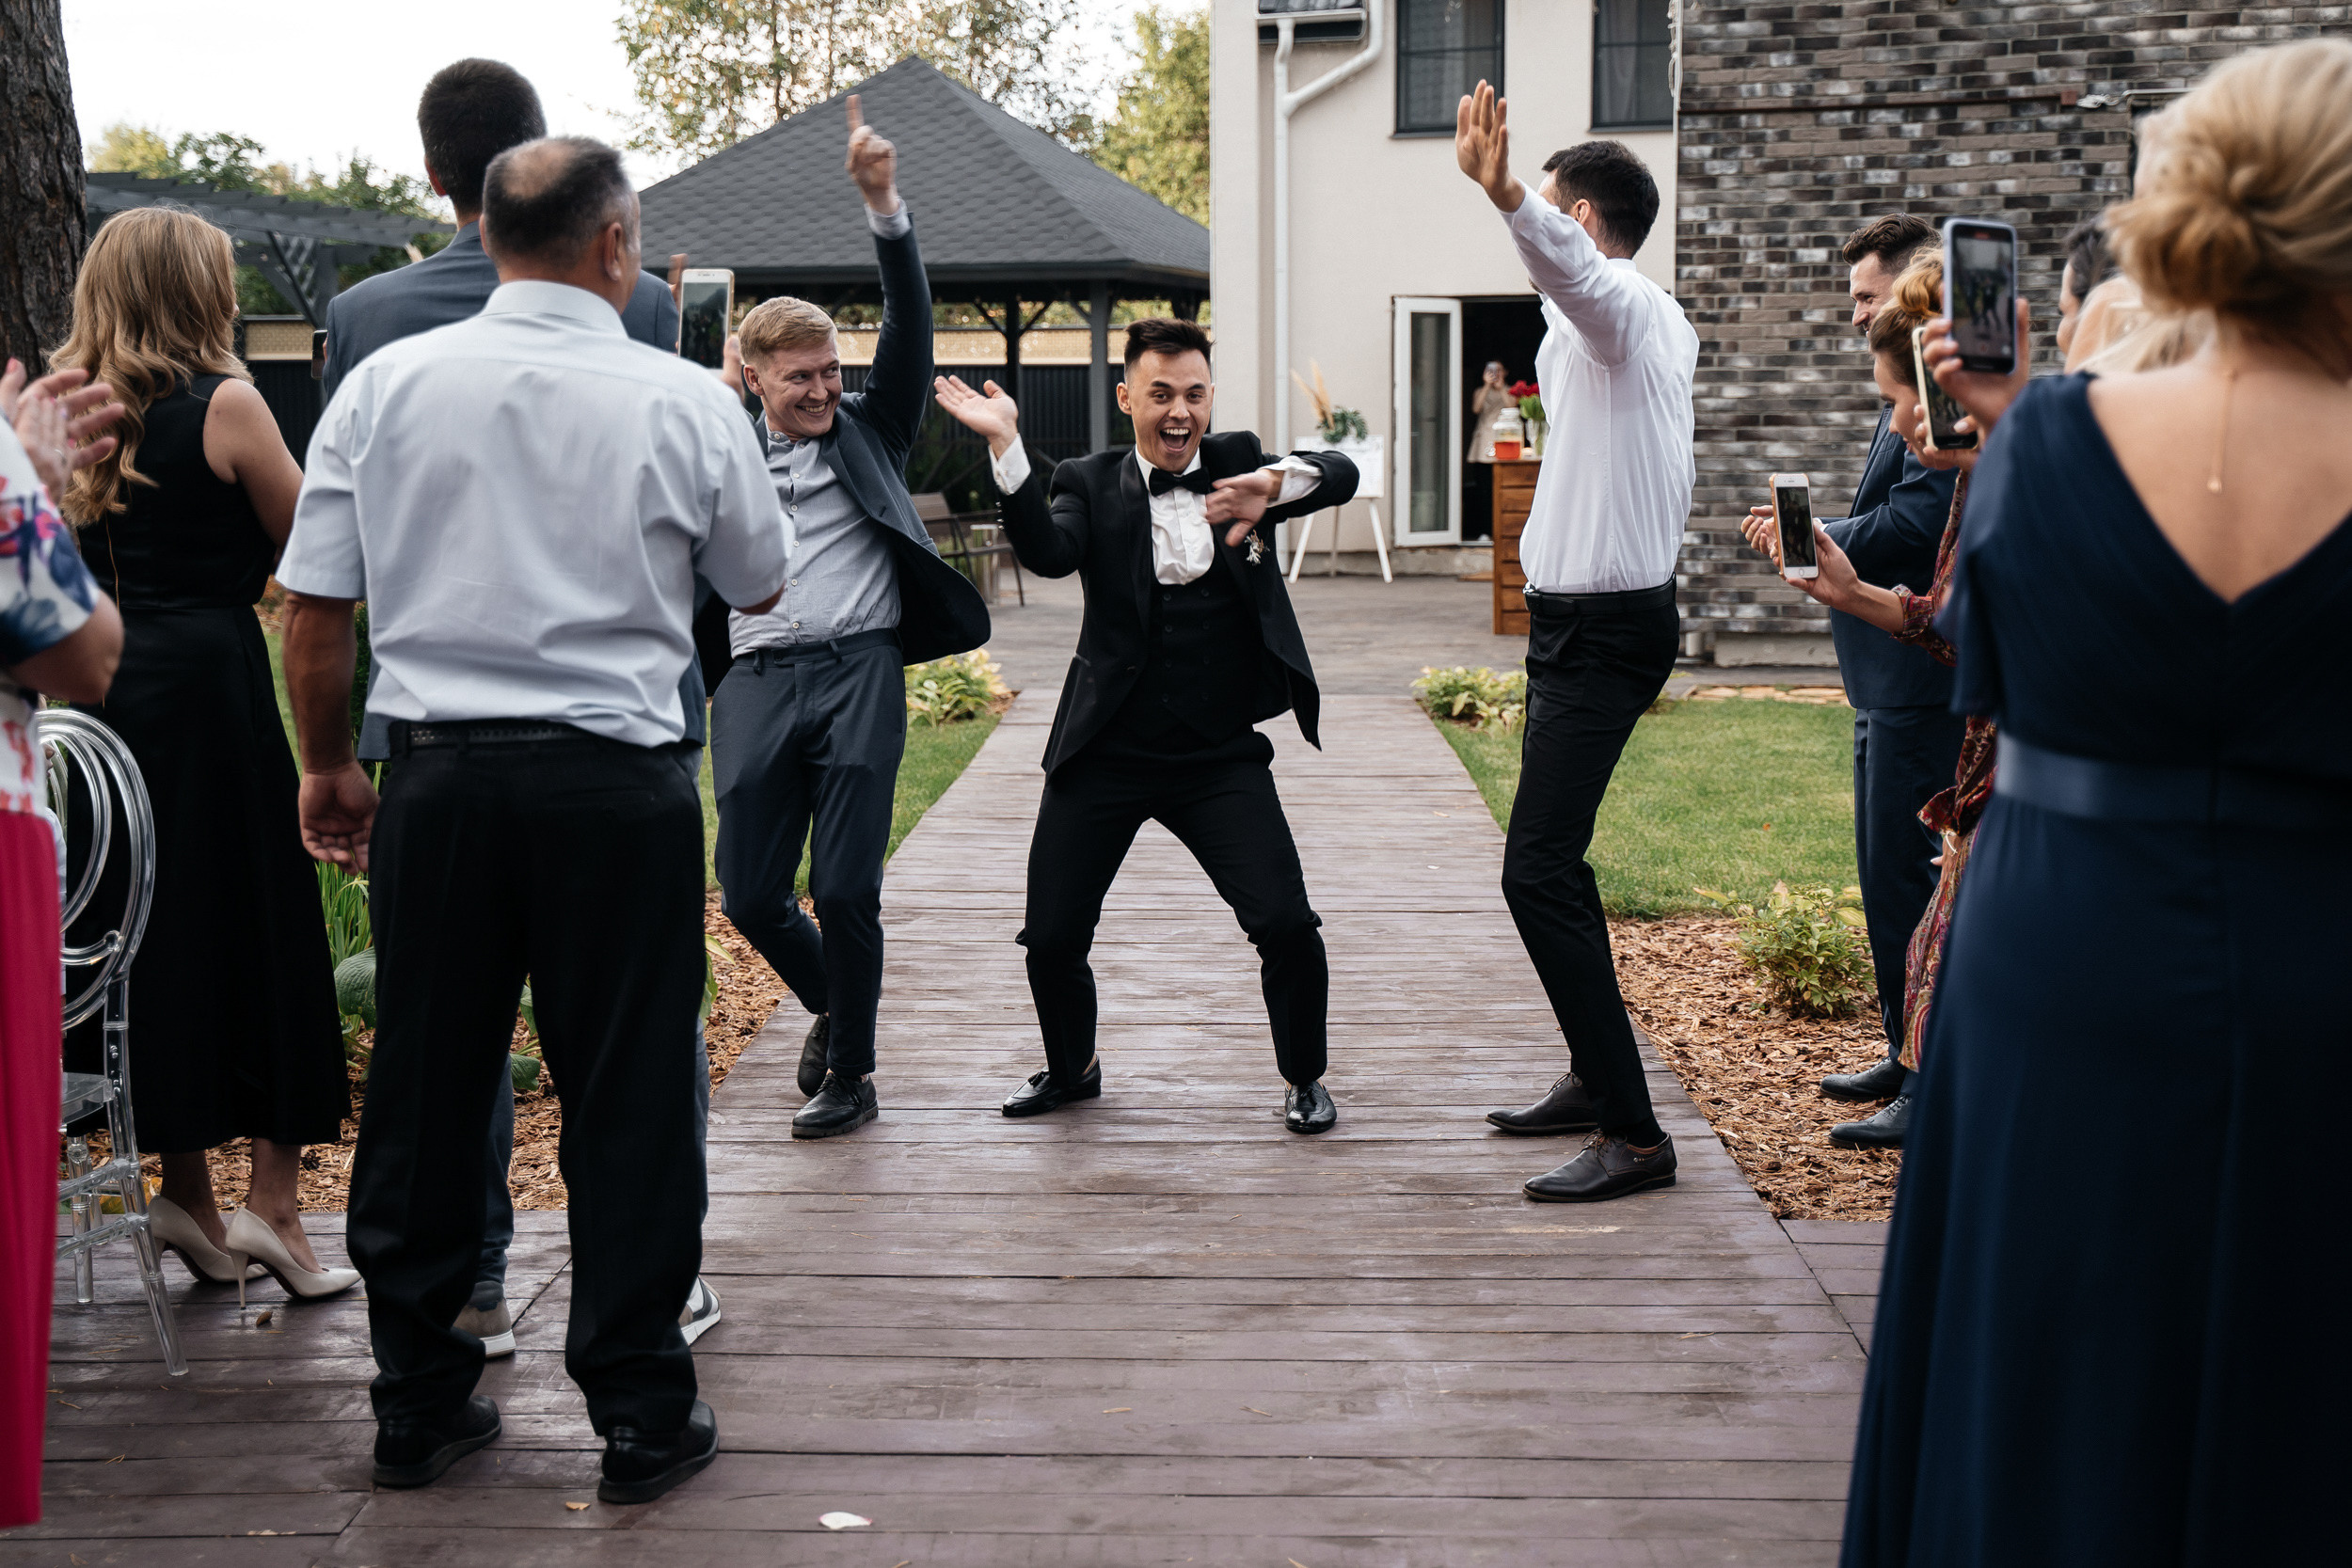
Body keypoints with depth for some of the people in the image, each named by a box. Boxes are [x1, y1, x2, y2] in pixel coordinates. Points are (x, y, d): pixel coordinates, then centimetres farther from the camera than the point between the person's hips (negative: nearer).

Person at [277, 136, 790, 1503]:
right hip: (617, 786, -2)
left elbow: (314, 608, 4)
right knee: (630, 1105, 6)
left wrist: (329, 767, 17)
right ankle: (643, 1421, 15)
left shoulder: (384, 384, 2)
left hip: (438, 776, 3)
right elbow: (760, 586, 11)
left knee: (423, 1095, 13)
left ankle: (419, 1405, 24)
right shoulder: (688, 402, -4)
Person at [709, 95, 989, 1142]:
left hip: (859, 670, -2)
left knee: (845, 887, -7)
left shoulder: (867, 431, 12)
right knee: (750, 897, 2)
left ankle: (851, 1073, 11)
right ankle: (833, 1006, 31)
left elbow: (909, 324, 0)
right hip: (756, 679, 2)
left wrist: (884, 204, -12)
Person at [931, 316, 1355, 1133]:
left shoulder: (1236, 461, 5)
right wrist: (1007, 448, -29)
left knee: (1287, 924, -11)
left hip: (1221, 757, 0)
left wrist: (1272, 485, -31)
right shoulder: (1091, 483, 3)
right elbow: (1048, 553, -17)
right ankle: (1071, 1069, 33)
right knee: (1052, 937, 4)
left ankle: (1303, 1078, 15)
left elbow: (1343, 475, -10)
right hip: (1105, 754, 0)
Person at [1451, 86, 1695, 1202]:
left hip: (1600, 629, -11)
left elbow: (1570, 266, -39)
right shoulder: (1661, 326, 17)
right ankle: (1596, 1080, 28)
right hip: (1590, 618, 11)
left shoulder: (1621, 308, -16)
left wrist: (1504, 194, -55)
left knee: (1539, 870, -16)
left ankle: (1633, 1136, -15)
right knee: (1553, 862, 18)